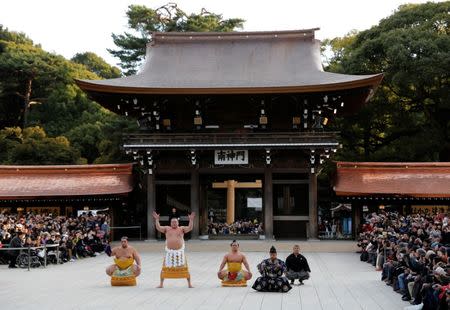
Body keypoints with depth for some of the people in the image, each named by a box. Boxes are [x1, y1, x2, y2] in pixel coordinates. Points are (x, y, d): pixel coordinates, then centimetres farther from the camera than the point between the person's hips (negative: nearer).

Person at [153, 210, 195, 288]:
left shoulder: (181, 229, 4)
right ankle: (161, 284, 16)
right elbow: (158, 228, -5)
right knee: (165, 268, 4)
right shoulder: (167, 228, 7)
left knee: (184, 268, 1)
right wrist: (157, 219, -14)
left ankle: (189, 284, 9)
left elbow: (190, 228, -8)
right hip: (169, 252, 1)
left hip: (180, 252, -1)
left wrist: (191, 220, -20)